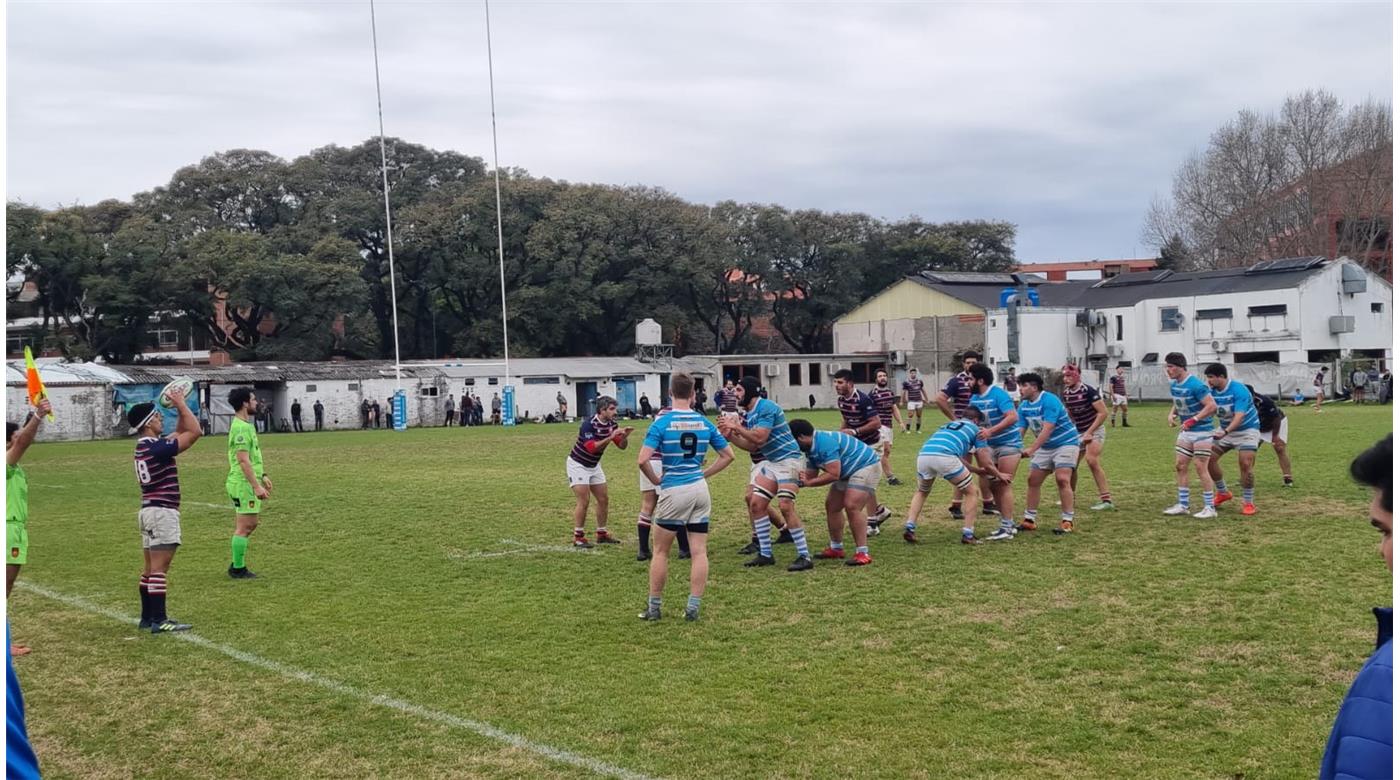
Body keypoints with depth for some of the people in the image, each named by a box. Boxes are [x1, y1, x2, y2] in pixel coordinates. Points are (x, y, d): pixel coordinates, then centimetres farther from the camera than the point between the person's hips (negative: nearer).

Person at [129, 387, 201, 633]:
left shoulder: (146, 446, 12)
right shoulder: (156, 447, -17)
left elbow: (181, 432, 22)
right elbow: (195, 432, -18)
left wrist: (180, 408, 11)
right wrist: (181, 405, -10)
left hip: (150, 511, 10)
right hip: (163, 512, -10)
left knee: (151, 568, 13)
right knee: (159, 569, -10)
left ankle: (148, 617, 19)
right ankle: (159, 620, -10)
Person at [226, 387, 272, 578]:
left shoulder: (245, 426, 15)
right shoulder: (241, 428, -18)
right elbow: (243, 461, -23)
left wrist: (262, 476, 23)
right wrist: (256, 486, -24)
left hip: (249, 483, 10)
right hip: (244, 484, -10)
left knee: (250, 524, 16)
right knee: (244, 527, -4)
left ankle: (236, 564, 23)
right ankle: (238, 569, 3)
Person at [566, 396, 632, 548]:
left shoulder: (611, 424, -4)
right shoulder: (589, 424, -26)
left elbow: (622, 446, -1)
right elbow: (592, 447, -36)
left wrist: (624, 436, -21)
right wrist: (610, 437, -40)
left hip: (594, 465, 8)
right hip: (577, 465, -8)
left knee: (603, 499, 8)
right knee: (583, 502, -12)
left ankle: (601, 534, 18)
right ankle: (578, 537, -3)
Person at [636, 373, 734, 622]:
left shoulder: (661, 422, -8)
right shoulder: (705, 423, 4)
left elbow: (643, 460, -17)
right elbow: (728, 455, 11)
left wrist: (656, 480, -1)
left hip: (673, 491, -3)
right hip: (700, 490, 3)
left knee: (661, 551, 9)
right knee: (699, 552, 5)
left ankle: (654, 608, 13)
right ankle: (693, 608, 4)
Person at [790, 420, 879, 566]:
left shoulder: (825, 443, -28)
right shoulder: (812, 448, 5)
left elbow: (833, 474, -30)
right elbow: (810, 476, 9)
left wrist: (808, 483, -22)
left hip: (866, 467, -11)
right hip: (847, 473, 11)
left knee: (852, 506, -23)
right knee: (832, 506, 11)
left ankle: (862, 553, -20)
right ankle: (836, 548, 23)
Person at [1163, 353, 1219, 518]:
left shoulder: (1195, 385, -21)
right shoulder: (1174, 385, 6)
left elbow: (1212, 405, -23)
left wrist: (1193, 420, -27)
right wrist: (1171, 414, 2)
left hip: (1202, 431, -9)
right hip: (1186, 432, 9)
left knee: (1201, 468, -7)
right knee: (1181, 466, 7)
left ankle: (1210, 507, 2)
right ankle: (1183, 505, 15)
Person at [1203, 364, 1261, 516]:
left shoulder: (1238, 389, -28)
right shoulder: (1212, 391, -8)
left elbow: (1239, 416, -36)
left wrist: (1226, 432, -51)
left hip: (1247, 430, -6)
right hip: (1225, 429, 6)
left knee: (1246, 464, -18)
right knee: (1209, 458, -1)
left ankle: (1248, 503, -4)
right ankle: (1223, 493, 21)